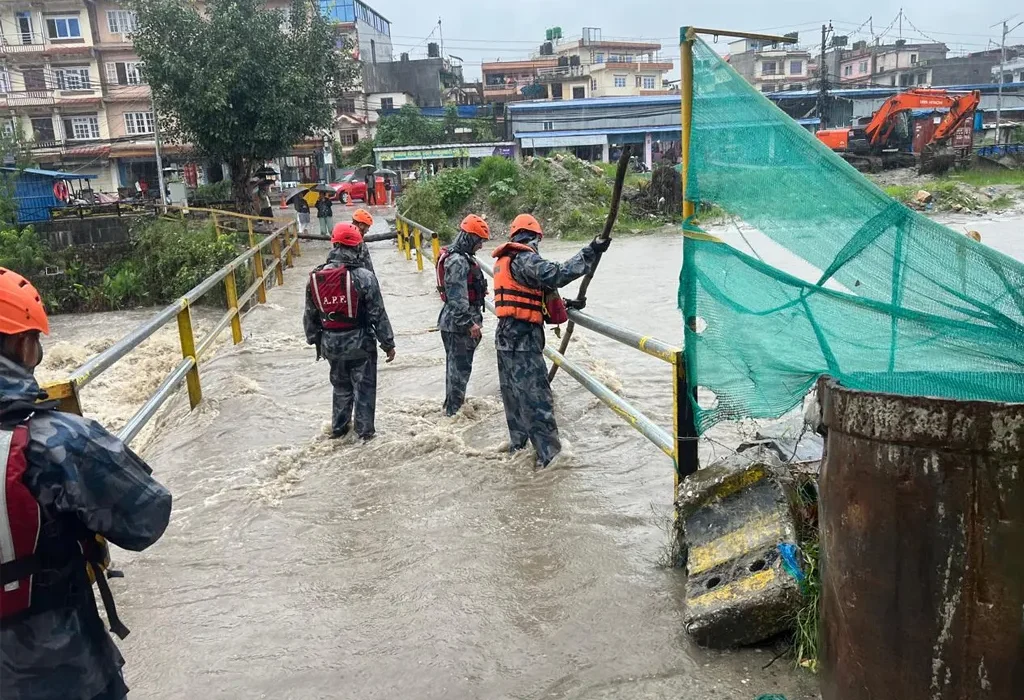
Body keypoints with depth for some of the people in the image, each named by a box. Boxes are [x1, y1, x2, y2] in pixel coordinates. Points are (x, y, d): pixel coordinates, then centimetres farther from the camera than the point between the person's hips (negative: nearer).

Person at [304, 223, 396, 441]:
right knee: (364, 388, 11)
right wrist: (388, 343, -4)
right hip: (360, 343, -4)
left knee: (340, 387, 22)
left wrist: (314, 340, 21)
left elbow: (310, 315, 6)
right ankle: (365, 431, 19)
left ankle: (338, 428, 33)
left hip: (331, 345, 4)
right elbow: (378, 314, -14)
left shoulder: (315, 277, -4)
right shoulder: (363, 276, -19)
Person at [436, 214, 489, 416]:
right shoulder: (458, 261, -21)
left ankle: (454, 404, 32)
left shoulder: (463, 257, 14)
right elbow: (457, 297, -25)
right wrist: (470, 323, -23)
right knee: (460, 366, -4)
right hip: (458, 323, -11)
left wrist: (474, 319, 25)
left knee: (456, 364, 20)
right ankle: (454, 410, 3)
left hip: (458, 322, 11)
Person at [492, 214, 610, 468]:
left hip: (506, 335, 9)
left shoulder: (503, 260, 16)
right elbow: (557, 275, -25)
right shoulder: (524, 259, -13)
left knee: (514, 392, 18)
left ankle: (517, 444, 30)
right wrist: (590, 253, -21)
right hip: (523, 337, -9)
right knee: (535, 395, -9)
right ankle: (550, 454, -8)